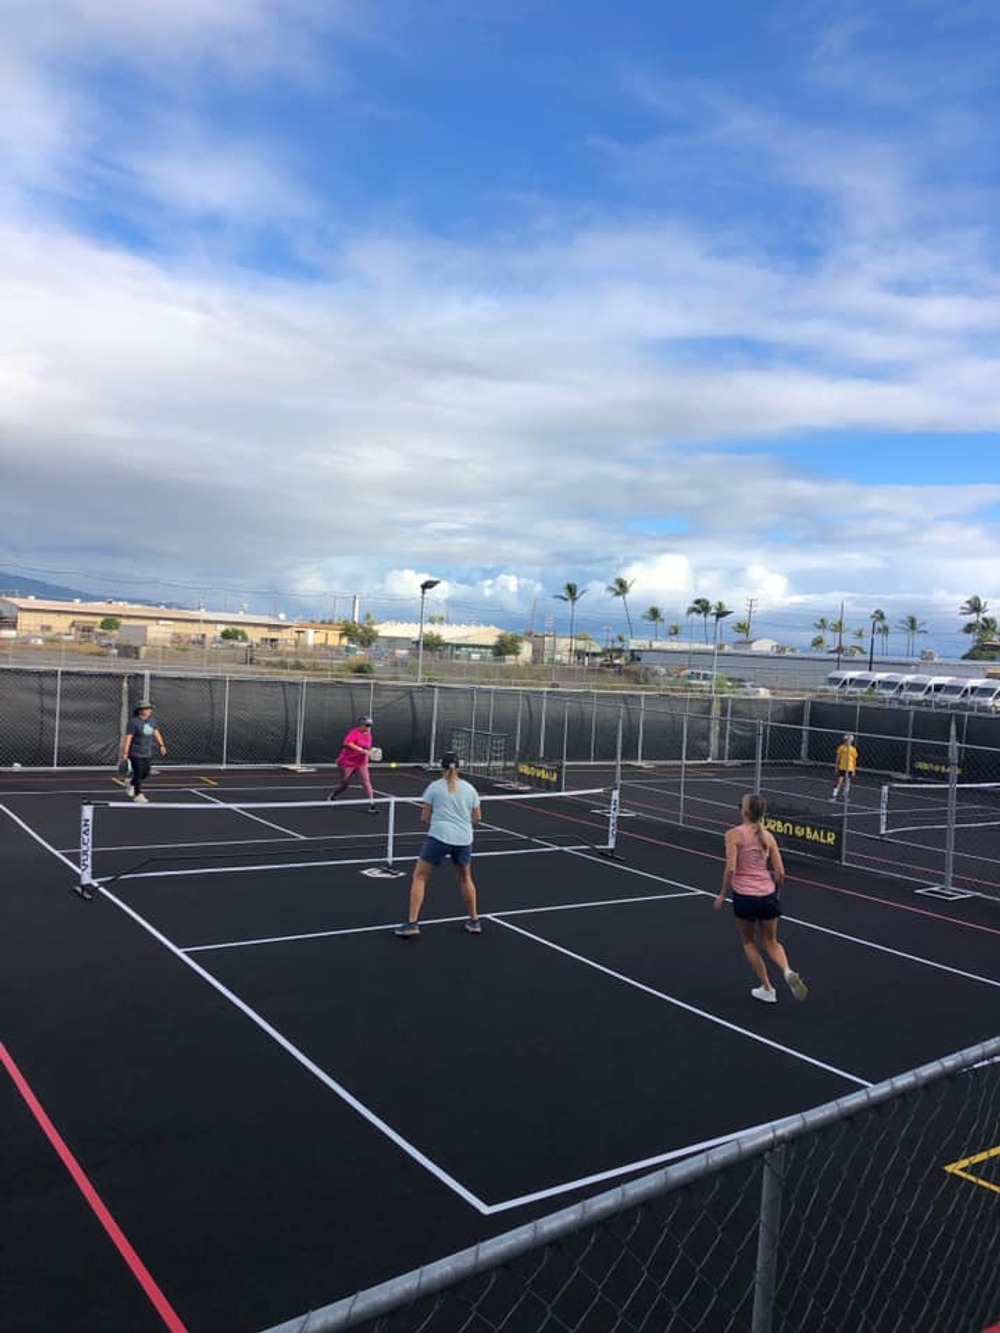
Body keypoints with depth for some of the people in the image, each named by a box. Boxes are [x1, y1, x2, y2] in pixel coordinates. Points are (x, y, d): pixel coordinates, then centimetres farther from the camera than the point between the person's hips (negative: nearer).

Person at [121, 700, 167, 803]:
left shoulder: (152, 720, 5)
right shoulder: (133, 722, -15)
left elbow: (156, 733, 17)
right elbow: (128, 738, -16)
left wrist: (161, 745, 11)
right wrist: (125, 753, -18)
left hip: (147, 753, 7)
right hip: (135, 753, -7)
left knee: (146, 773, 11)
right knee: (138, 773, -3)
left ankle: (130, 783, 38)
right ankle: (138, 794, 11)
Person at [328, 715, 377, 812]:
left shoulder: (368, 734, 5)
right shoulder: (354, 732, -18)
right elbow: (348, 743, -36)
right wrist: (361, 750, -37)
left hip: (361, 763, 5)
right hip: (347, 762, -5)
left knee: (366, 780, -15)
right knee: (344, 785, 7)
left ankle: (372, 805, -18)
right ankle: (331, 797, 37)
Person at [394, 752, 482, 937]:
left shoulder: (434, 787, 2)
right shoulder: (470, 788, 10)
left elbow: (424, 818, 3)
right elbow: (477, 818, 16)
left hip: (439, 837, -3)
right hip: (464, 839, 4)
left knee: (419, 877, 8)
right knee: (465, 878, 26)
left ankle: (412, 923, 0)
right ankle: (474, 921, 31)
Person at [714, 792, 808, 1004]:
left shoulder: (734, 834, -9)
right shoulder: (768, 836, 4)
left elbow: (731, 869, -17)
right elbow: (780, 872, 3)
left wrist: (722, 895, -5)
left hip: (744, 896, -4)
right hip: (768, 895, 4)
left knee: (749, 942, 20)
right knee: (771, 941, 20)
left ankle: (767, 988, 21)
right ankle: (788, 971, -8)